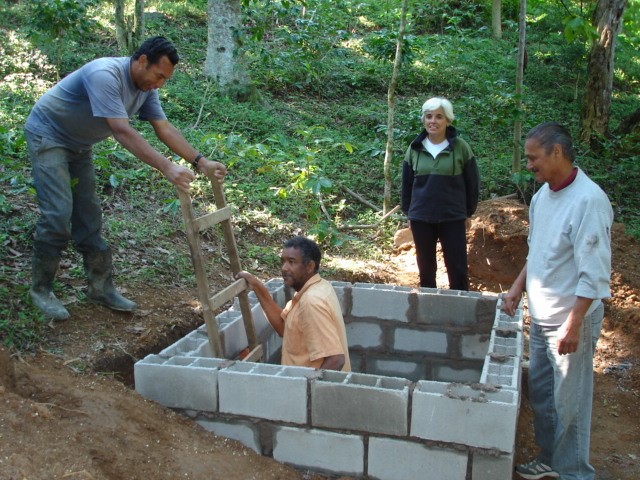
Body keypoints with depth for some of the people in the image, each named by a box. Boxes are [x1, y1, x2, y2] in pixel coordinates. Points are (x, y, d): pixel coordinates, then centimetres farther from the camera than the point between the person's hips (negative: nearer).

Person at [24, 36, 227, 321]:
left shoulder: (146, 87, -6)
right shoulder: (105, 75, -32)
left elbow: (165, 129, -6)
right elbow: (122, 131, -40)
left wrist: (201, 163, -16)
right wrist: (167, 167, -47)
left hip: (78, 145, 8)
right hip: (47, 137, -8)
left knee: (88, 215, 6)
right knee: (58, 214, -15)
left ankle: (101, 287, 12)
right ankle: (40, 289, 0)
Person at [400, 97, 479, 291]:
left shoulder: (460, 147, -4)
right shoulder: (415, 149, 3)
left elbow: (472, 183, 3)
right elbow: (406, 184, 11)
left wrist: (468, 212, 5)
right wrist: (407, 212, 11)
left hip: (453, 218, -2)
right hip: (421, 219, 2)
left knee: (458, 270, 0)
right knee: (426, 269, 10)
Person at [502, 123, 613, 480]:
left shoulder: (588, 200, -21)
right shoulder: (543, 195, 5)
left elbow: (594, 273, -22)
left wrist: (573, 324, -22)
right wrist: (518, 288, 14)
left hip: (571, 319, -8)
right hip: (542, 317, 8)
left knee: (569, 402, 4)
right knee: (540, 392, 19)